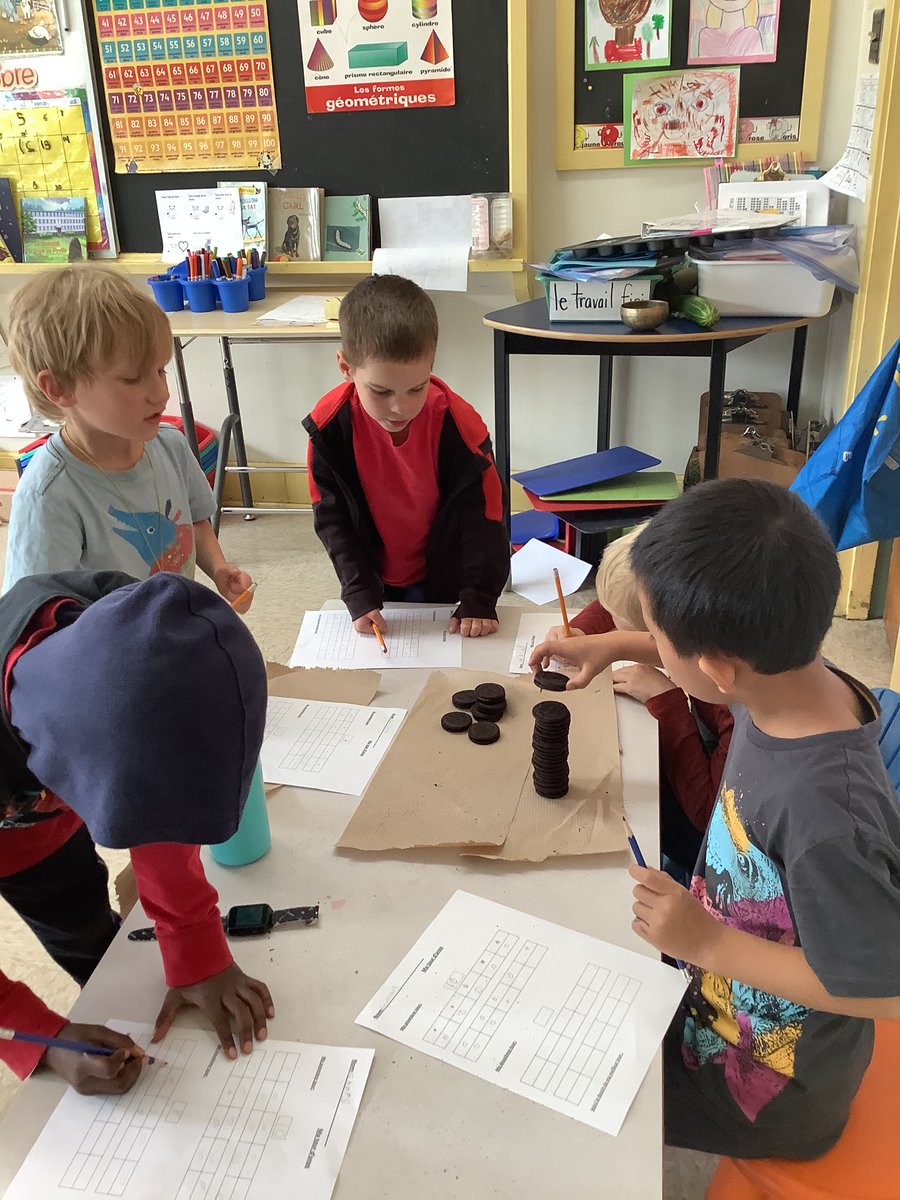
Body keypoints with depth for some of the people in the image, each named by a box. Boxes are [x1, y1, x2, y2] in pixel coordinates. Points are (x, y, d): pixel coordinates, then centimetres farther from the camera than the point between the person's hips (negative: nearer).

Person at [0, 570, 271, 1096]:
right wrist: (44, 1037, -37)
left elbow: (157, 797, -19)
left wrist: (198, 952, -19)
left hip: (43, 825, 3)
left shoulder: (122, 652, -33)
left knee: (102, 958, 18)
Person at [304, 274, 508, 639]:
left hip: (442, 580, -1)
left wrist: (479, 600, -22)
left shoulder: (459, 424, -27)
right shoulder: (329, 425, -23)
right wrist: (360, 595, -21)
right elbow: (332, 517, -15)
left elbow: (483, 516, -18)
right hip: (372, 578, 1)